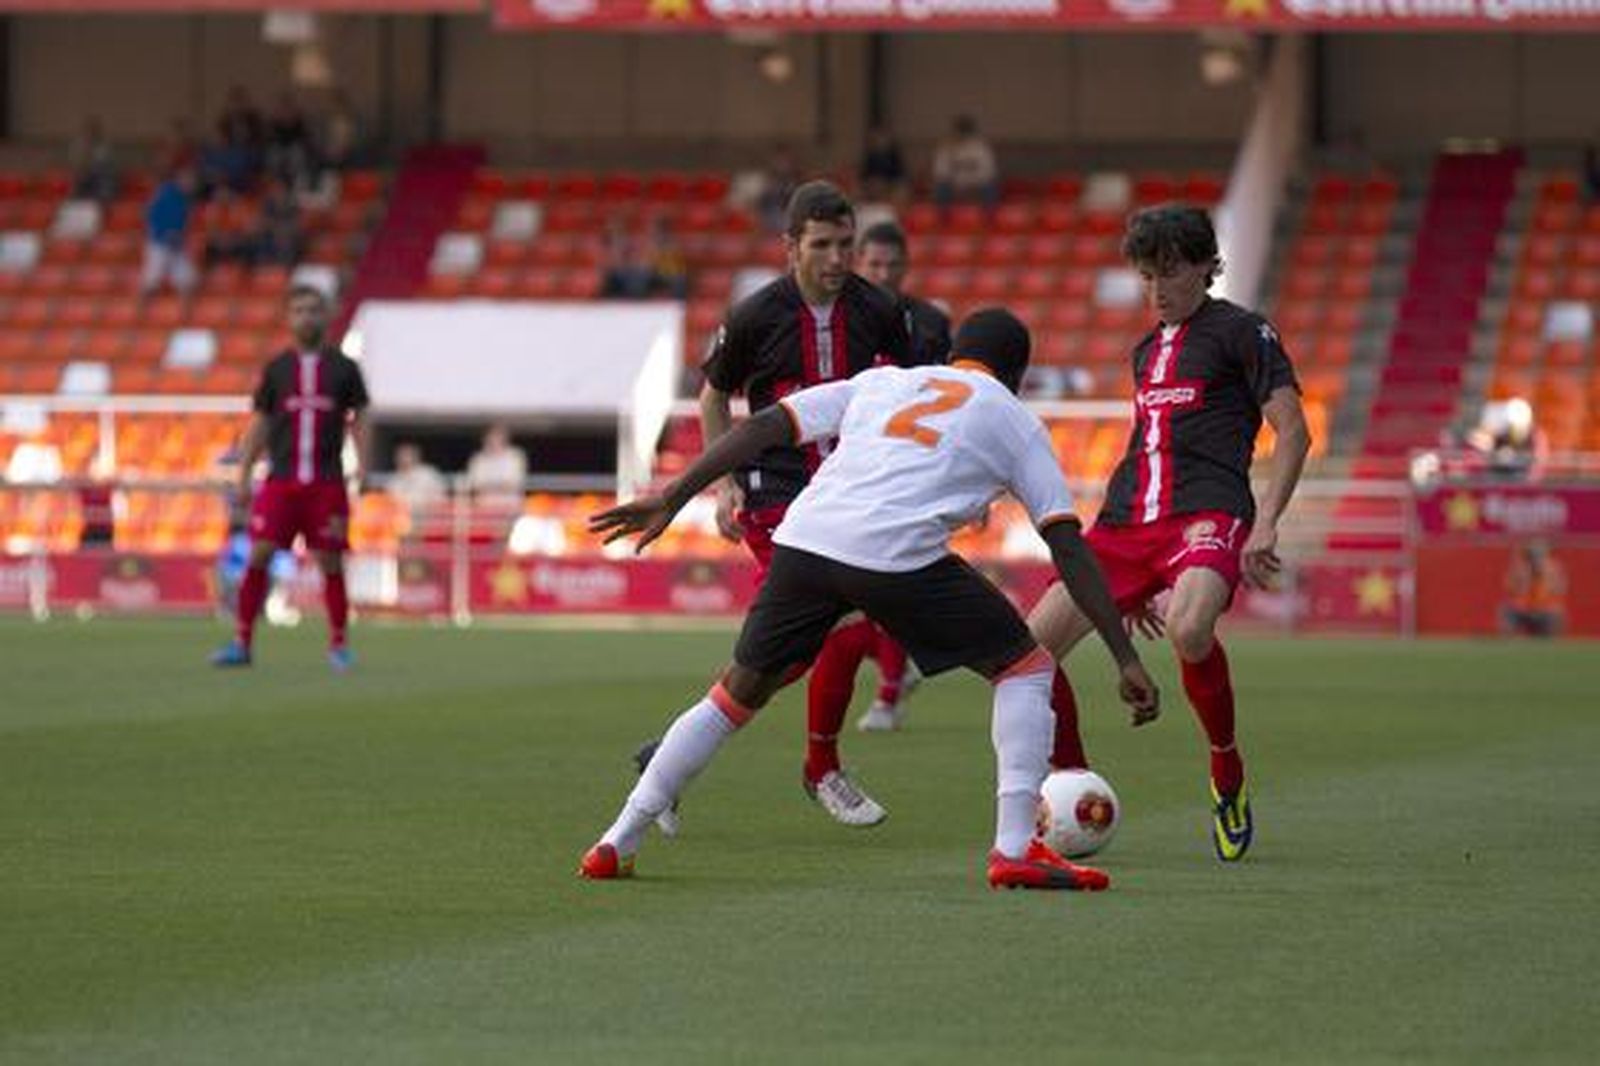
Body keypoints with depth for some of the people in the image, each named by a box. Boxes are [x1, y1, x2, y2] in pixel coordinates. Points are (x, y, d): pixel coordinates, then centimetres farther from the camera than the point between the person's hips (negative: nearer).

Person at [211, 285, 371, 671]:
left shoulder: (343, 368, 6)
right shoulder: (277, 368, 8)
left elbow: (357, 420, 9)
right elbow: (259, 424, 11)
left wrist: (361, 465, -5)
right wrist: (244, 476, 5)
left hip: (326, 482, 0)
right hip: (280, 479, 0)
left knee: (331, 562, 0)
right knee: (259, 555, -8)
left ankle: (338, 645, 13)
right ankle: (242, 642, -2)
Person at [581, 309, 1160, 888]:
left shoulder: (880, 381, 30)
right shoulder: (1015, 421, 22)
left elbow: (764, 427, 19)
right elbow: (1070, 548, 14)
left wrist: (669, 501, 19)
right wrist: (1127, 660, 14)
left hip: (803, 542, 4)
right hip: (899, 556, -4)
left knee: (737, 693, 22)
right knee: (1025, 668, 15)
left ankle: (618, 844, 21)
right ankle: (1015, 850, 3)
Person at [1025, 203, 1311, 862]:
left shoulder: (1240, 332, 3)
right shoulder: (1146, 351, 25)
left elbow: (1293, 431, -2)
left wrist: (1265, 525, -14)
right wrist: (1135, 579, 30)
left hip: (1207, 514, -7)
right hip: (1128, 523, 7)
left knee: (1188, 630, -37)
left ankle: (1228, 774, -12)